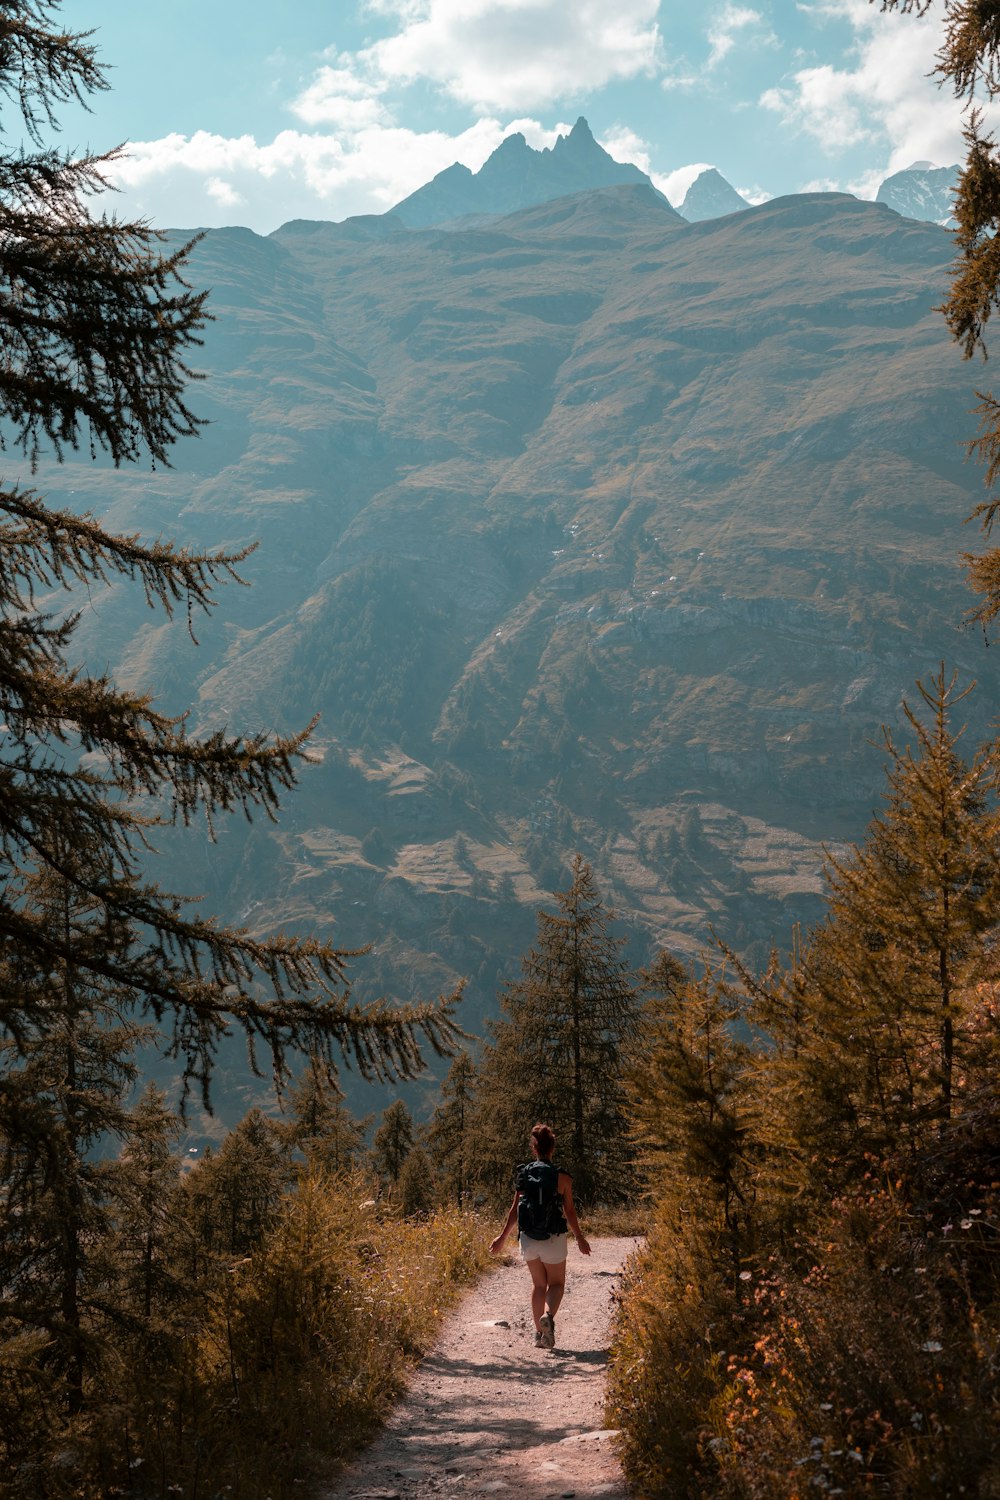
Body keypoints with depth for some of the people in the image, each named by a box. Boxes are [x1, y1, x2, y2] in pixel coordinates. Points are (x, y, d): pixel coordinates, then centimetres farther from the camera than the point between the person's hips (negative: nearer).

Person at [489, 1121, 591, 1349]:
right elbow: (569, 1211, -4)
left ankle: (539, 1334, 16)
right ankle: (548, 1315, -18)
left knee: (538, 1284, 19)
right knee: (556, 1283, 13)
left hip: (528, 1238, 2)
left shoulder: (524, 1174, -1)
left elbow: (515, 1209, -1)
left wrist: (502, 1237, 9)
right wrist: (580, 1238, 9)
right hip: (554, 1239, -2)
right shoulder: (562, 1177, -7)